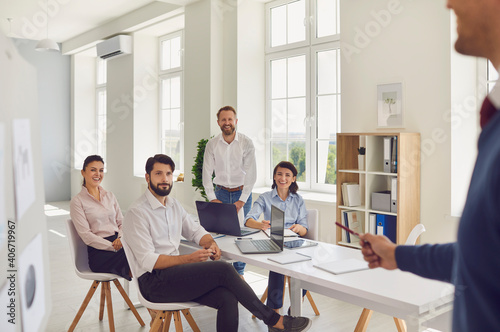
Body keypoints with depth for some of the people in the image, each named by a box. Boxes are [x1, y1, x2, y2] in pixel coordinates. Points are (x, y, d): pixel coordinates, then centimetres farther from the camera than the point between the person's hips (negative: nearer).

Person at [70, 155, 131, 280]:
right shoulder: (77, 201, 3)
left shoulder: (110, 196, 20)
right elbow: (86, 235, -6)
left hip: (118, 244, 5)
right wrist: (113, 246, -16)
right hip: (98, 252, -5)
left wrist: (121, 238, -7)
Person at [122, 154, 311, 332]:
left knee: (228, 298, -19)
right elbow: (148, 261, -16)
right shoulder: (138, 212, -9)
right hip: (153, 281, -7)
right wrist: (189, 259, -24)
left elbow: (194, 230, 23)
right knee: (223, 270, -22)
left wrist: (210, 243, -1)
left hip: (174, 271, 7)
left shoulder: (173, 205, 15)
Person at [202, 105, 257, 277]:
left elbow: (251, 174, -9)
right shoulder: (212, 144, -2)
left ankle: (239, 271, 15)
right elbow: (207, 173, 0)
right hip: (221, 192, 2)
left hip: (242, 192, -1)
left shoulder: (246, 143, -8)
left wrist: (242, 200, -14)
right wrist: (212, 198, -7)